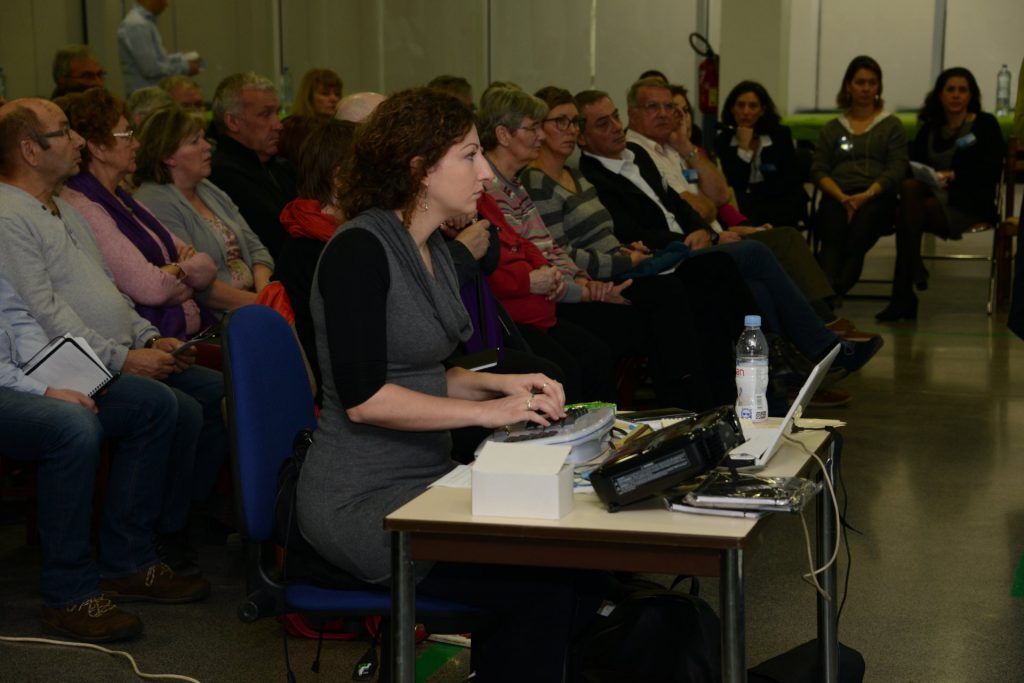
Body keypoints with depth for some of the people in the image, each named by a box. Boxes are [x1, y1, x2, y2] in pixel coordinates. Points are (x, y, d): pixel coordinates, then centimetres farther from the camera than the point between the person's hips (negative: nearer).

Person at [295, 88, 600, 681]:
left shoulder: (433, 249, 13)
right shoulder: (360, 249, -14)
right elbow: (363, 398, -21)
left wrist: (502, 383, 5)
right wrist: (487, 410, -17)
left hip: (425, 481, 9)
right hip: (362, 500, -8)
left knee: (576, 563, -11)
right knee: (543, 586, -21)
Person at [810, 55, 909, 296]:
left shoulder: (891, 126, 19)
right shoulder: (832, 129, 25)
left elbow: (896, 169, 5)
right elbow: (818, 170, 12)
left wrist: (867, 195, -12)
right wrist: (842, 197, -8)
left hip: (877, 197, -1)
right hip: (836, 197, 1)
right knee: (832, 239, -34)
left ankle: (830, 295, -50)